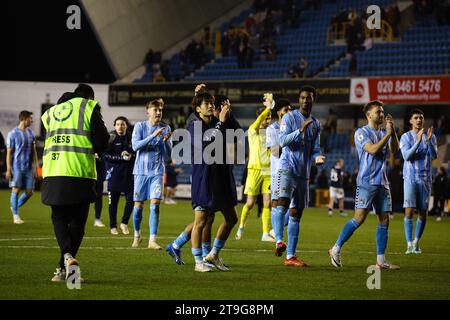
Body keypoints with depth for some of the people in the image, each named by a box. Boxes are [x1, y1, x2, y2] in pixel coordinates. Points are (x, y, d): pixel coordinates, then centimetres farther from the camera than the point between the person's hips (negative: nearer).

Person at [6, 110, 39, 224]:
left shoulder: (31, 133, 11)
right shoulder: (13, 134, -5)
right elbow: (9, 152, -5)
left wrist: (35, 168, 9)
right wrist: (8, 170, -9)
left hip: (28, 168, 5)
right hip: (17, 167, -5)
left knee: (29, 192, 2)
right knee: (16, 190, -4)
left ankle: (15, 206, 25)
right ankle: (15, 215, 5)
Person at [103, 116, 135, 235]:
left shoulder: (131, 138, 7)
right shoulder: (111, 138, -2)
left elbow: (137, 153, 12)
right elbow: (106, 155, -8)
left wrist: (131, 156, -9)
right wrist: (121, 157, -16)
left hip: (129, 173, 2)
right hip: (114, 173, -2)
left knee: (131, 199, -5)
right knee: (113, 201, 3)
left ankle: (124, 223, 12)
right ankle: (113, 226, 15)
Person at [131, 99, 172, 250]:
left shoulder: (165, 128, 5)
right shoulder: (140, 126, 1)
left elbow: (168, 155, 4)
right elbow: (135, 145, -14)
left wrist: (166, 141, -15)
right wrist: (153, 136, -22)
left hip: (157, 172, 1)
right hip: (141, 171, 0)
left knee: (155, 205, -12)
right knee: (138, 206, 5)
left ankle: (152, 240, -14)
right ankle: (137, 236, 27)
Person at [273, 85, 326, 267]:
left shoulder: (315, 124, 15)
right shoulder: (289, 117, -1)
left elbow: (314, 149, 13)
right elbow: (282, 141, -12)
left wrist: (317, 158, -9)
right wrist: (300, 130, -24)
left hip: (303, 173, 6)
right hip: (288, 168, -6)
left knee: (296, 214, 6)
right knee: (283, 203, -28)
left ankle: (290, 256, 8)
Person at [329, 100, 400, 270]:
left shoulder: (384, 133, 16)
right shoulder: (362, 133, -4)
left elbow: (395, 149, 0)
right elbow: (372, 149, -18)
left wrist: (392, 130, -10)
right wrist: (388, 133, -16)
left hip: (382, 182, 7)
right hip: (366, 182, -7)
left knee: (384, 219, 2)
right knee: (359, 218, -12)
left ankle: (381, 260, 4)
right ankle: (336, 249, 0)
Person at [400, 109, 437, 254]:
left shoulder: (430, 137, 7)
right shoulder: (406, 137, 1)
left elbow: (434, 156, -6)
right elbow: (407, 156, -12)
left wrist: (428, 141, -23)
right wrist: (418, 142, -24)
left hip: (425, 179, 3)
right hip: (410, 178, -3)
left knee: (423, 212, 5)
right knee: (409, 210, -13)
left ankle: (417, 242, 19)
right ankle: (409, 244, -14)